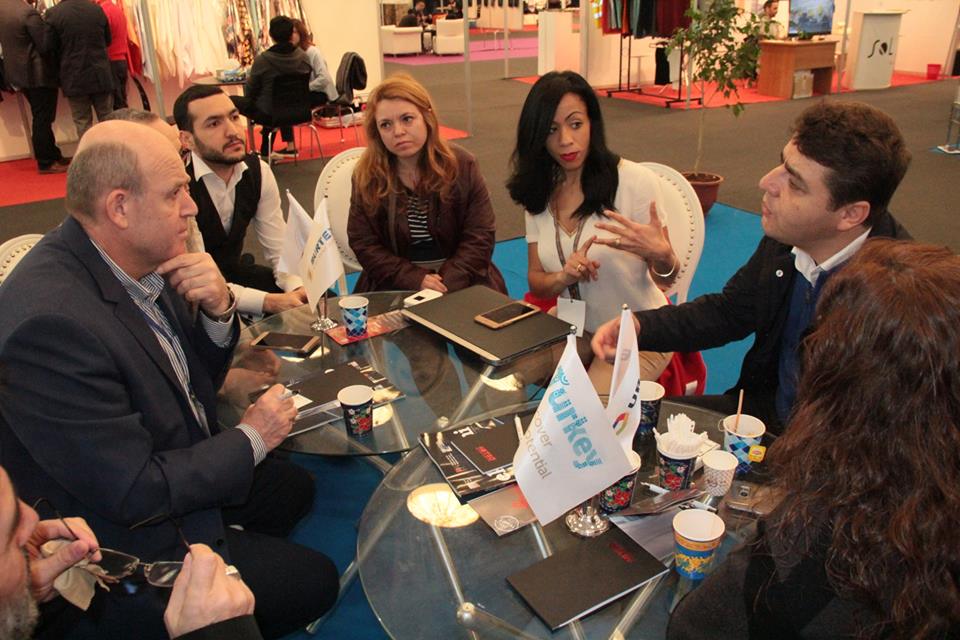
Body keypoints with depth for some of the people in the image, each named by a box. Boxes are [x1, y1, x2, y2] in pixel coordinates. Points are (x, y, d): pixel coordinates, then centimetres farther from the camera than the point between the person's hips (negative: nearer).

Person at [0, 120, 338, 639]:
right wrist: (251, 438, -16)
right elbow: (135, 494, -29)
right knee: (313, 580, -3)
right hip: (127, 548, -8)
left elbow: (197, 381, 5)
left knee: (294, 488, 19)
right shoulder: (50, 321, -33)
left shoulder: (140, 263, -7)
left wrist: (218, 310, -16)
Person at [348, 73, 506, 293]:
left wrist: (446, 283, -17)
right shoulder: (366, 176, -1)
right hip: (396, 287, 0)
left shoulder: (461, 165, -2)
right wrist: (416, 279, -15)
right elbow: (364, 244, -1)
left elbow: (480, 235, -2)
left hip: (462, 283, 0)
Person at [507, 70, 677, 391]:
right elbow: (535, 281, 2)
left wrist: (661, 256, -34)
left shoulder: (636, 181, -16)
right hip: (574, 329, 5)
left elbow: (667, 279, -10)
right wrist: (564, 277, -21)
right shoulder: (540, 192, 0)